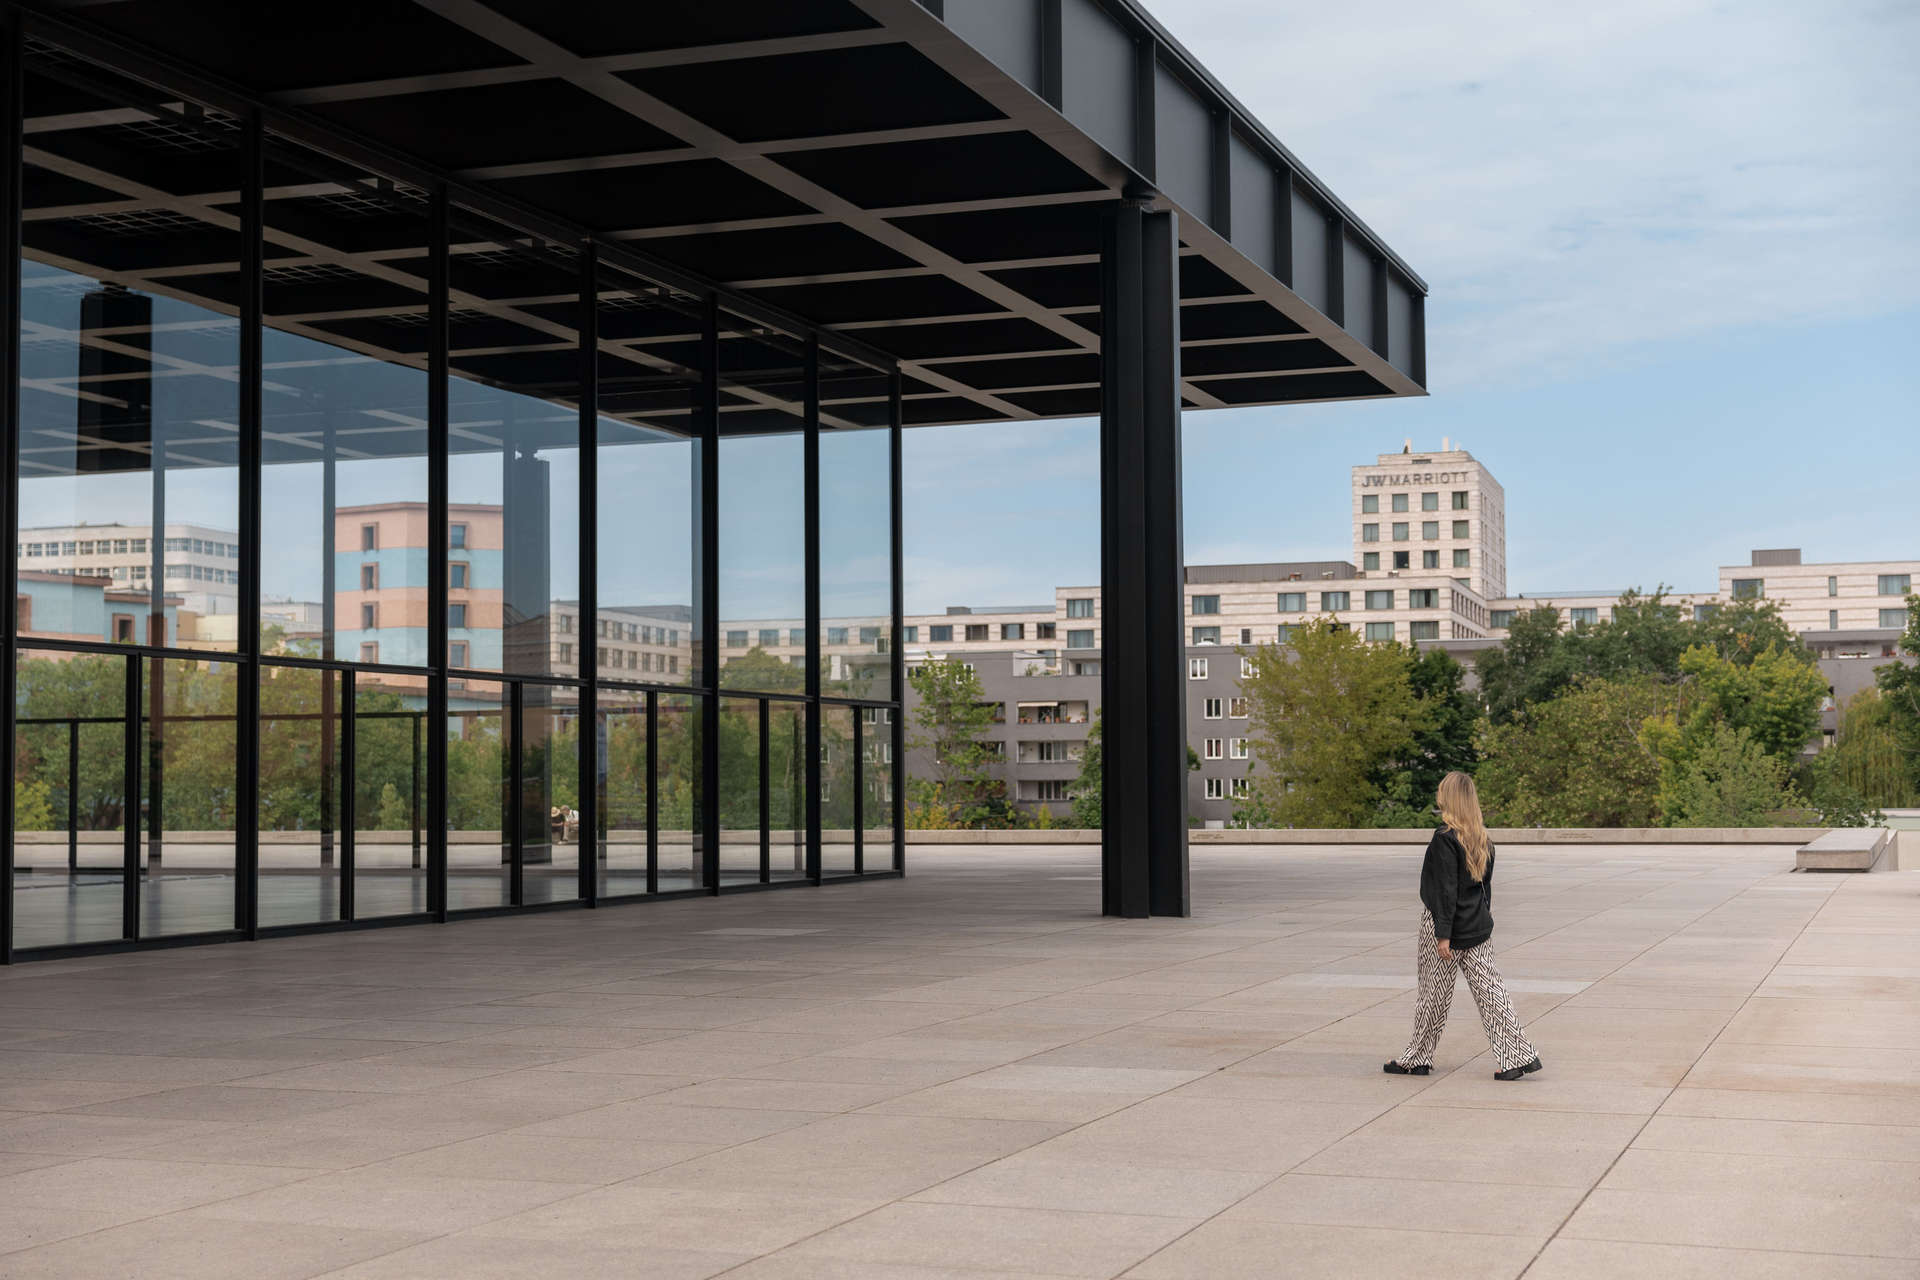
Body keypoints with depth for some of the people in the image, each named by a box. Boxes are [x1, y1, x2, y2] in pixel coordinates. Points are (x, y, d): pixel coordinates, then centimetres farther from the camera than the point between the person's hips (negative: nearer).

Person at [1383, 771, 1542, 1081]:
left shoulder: (1444, 838, -16)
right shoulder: (1482, 839, 7)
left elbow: (1446, 890, -18)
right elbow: (1485, 884, 15)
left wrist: (1443, 935, -17)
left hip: (1447, 926, -7)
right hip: (1478, 927, 7)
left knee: (1434, 995, 4)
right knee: (1489, 989, 6)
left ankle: (1417, 1058, 17)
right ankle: (1516, 1057, 1)